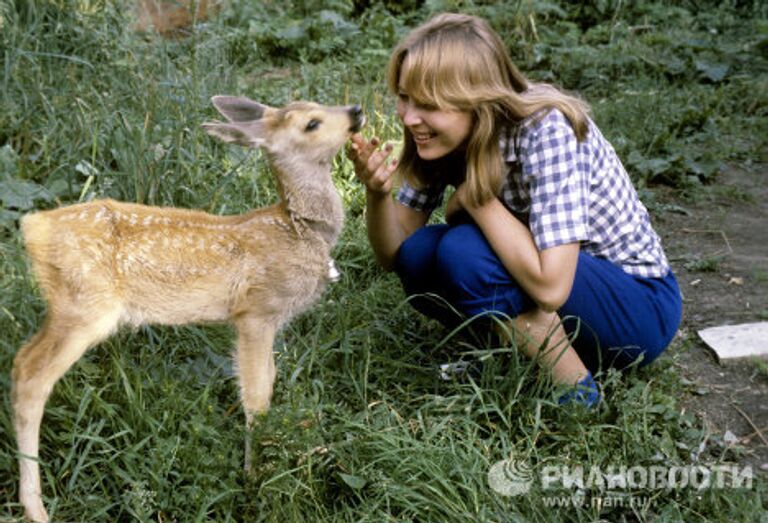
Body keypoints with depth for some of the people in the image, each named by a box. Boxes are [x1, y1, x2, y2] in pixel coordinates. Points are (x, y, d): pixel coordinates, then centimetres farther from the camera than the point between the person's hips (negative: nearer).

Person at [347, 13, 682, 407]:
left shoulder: (548, 131, -28)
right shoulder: (448, 137, -8)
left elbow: (549, 286, -36)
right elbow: (394, 255, -2)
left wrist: (473, 196, -25)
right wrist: (377, 191, -22)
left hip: (639, 306, -7)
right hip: (538, 284, 7)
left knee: (463, 251, -28)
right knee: (417, 254, -14)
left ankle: (574, 392, -11)